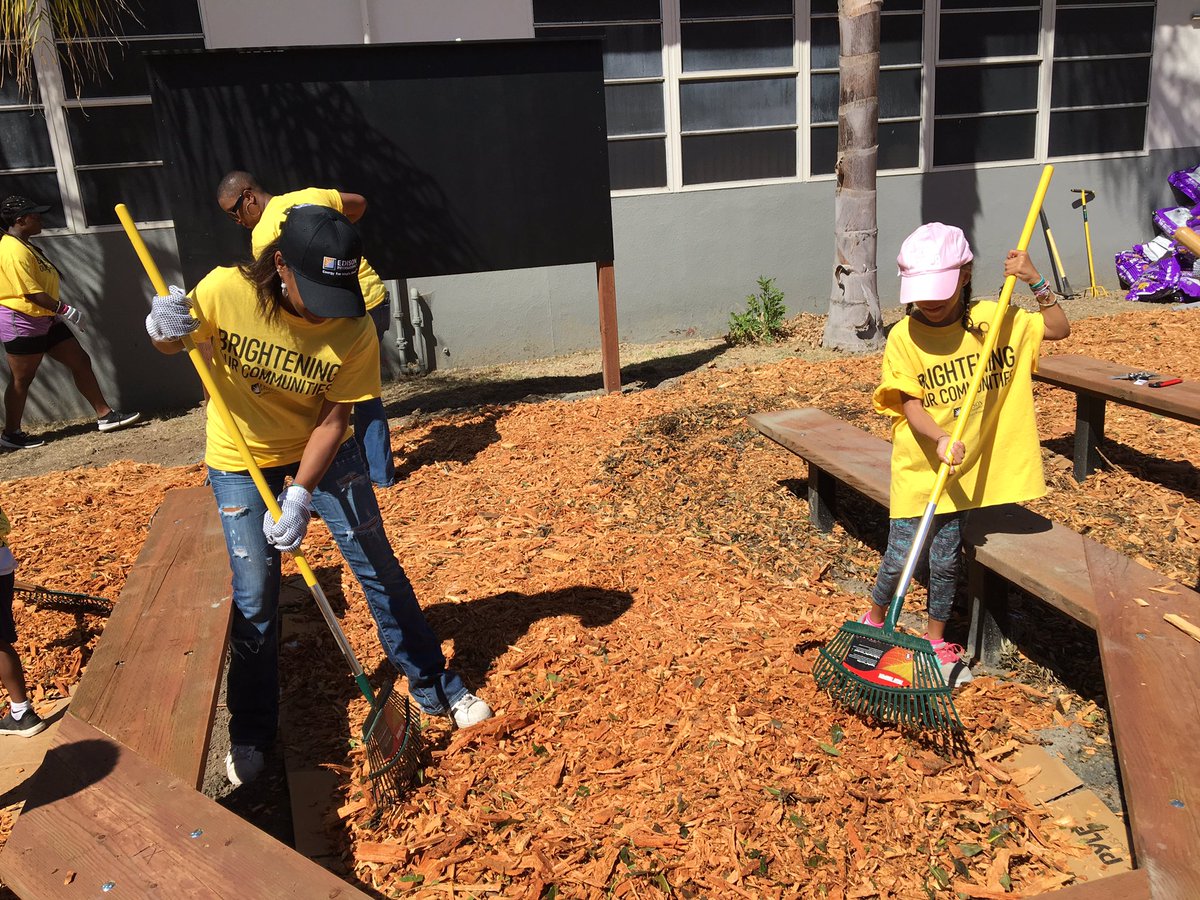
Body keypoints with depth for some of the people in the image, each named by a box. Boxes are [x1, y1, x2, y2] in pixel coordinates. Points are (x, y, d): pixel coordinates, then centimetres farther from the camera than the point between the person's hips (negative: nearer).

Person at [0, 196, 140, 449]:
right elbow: (31, 292, -24)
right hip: (22, 323, -10)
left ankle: (105, 415, 12)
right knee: (22, 379, 1)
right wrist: (65, 309, -20)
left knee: (81, 362, 8)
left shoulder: (24, 246, 13)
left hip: (45, 319, 10)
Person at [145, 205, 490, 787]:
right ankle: (250, 734, 23)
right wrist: (162, 328, -30)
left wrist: (301, 495, -24)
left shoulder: (354, 330, -23)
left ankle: (434, 686, 23)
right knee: (254, 598, 1)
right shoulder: (226, 290, -24)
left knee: (379, 569, 3)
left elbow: (333, 418, -17)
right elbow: (173, 345, -6)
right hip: (239, 463, 0)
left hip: (324, 455, 1)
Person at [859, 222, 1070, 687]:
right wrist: (940, 438, -34)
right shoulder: (904, 337, -12)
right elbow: (909, 405, -17)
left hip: (964, 471, 2)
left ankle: (936, 641, 32)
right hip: (918, 469, -2)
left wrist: (1036, 283, -8)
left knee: (945, 563, 11)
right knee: (900, 558, 3)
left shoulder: (993, 319, -2)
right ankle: (873, 622, 32)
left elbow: (1059, 329, 4)